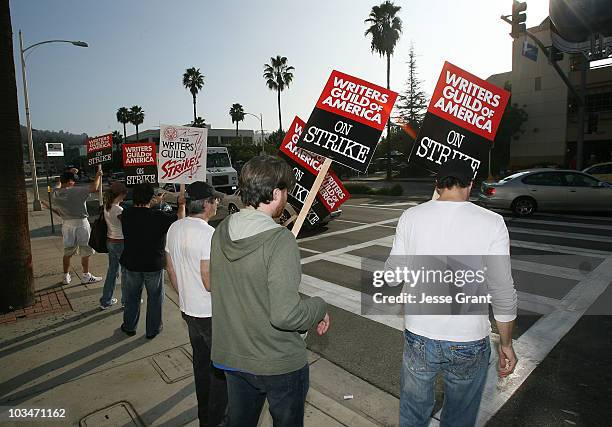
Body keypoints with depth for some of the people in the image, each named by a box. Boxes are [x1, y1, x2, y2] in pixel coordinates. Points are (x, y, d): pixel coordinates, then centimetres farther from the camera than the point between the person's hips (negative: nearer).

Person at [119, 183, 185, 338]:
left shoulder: (126, 214, -11)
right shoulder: (159, 216, -21)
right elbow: (180, 218, -7)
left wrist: (150, 205, 21)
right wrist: (182, 204, 10)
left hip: (131, 264, 3)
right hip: (154, 265, -3)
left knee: (131, 297, 22)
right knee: (155, 297, 16)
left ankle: (129, 327, 38)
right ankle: (153, 329, 29)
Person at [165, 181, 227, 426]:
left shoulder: (174, 228, 1)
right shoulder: (208, 234, -25)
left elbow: (171, 270, 10)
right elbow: (210, 283, -26)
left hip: (188, 310, 8)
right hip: (211, 314, -8)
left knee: (201, 362, 23)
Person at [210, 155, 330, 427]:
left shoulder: (220, 233, -6)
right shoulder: (280, 240, -27)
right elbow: (285, 315, -31)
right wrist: (319, 307, -13)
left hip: (231, 357, 6)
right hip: (280, 364, -5)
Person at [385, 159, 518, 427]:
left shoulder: (411, 216, -8)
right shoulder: (491, 223, -12)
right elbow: (503, 292, -8)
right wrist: (506, 343, 5)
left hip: (418, 337, 1)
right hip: (469, 343, -1)